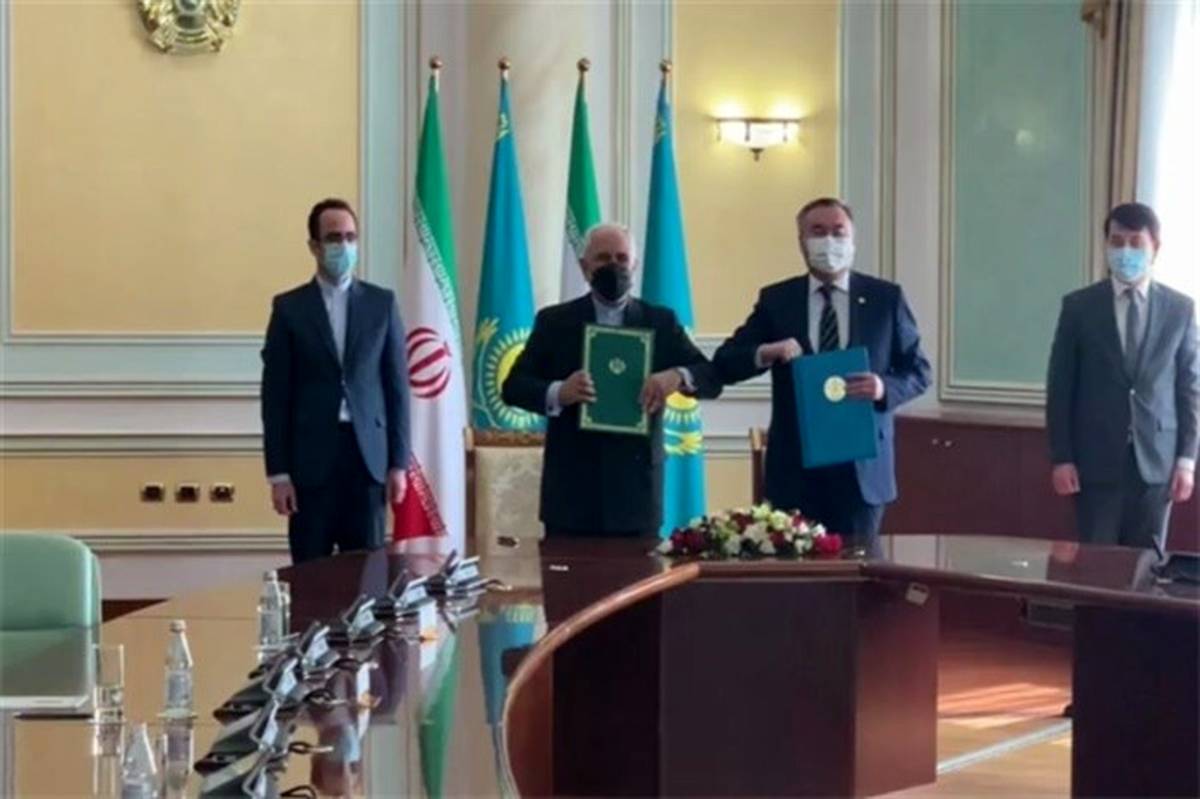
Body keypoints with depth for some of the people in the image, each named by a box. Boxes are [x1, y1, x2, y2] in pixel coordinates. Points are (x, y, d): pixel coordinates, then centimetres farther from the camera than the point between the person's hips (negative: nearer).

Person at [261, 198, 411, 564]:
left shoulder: (381, 303, 7)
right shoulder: (289, 308, 3)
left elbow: (396, 385, 7)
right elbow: (276, 395, 1)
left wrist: (398, 462, 1)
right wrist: (278, 472, -5)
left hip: (367, 454, 1)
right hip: (310, 457, -1)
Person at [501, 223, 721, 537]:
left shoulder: (660, 322, 9)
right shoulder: (554, 321, 7)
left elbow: (712, 377, 5)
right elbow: (514, 386, 2)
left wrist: (678, 376, -18)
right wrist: (557, 393, -20)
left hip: (636, 488, 1)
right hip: (571, 489, -1)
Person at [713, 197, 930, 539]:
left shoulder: (885, 298, 5)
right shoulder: (776, 300, 6)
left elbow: (919, 370, 7)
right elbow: (725, 363, 3)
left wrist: (885, 387, -14)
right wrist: (764, 354, -18)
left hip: (862, 465, 0)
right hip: (795, 466, 0)